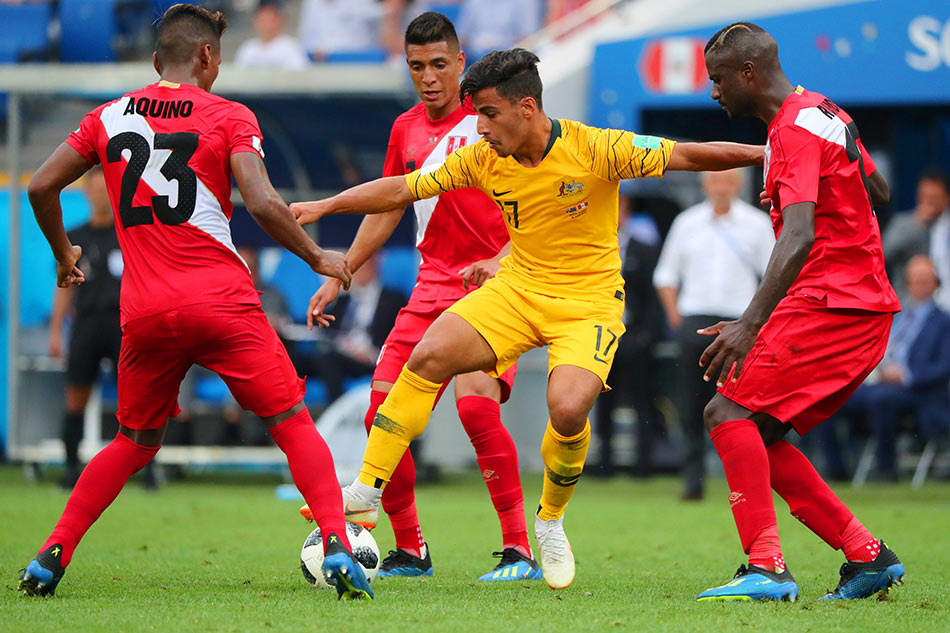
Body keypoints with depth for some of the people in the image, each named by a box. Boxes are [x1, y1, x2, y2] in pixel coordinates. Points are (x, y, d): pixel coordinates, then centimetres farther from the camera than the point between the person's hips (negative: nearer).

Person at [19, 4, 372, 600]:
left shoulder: (109, 117, 11)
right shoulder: (228, 116, 0)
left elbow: (41, 186, 13)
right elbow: (263, 203, -12)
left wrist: (63, 254, 29)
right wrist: (317, 257, 2)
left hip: (143, 311, 4)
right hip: (221, 300, -4)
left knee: (133, 443, 21)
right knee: (294, 423, 4)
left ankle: (52, 556, 11)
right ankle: (337, 545, -13)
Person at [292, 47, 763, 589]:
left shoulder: (594, 150, -16)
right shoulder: (483, 160, -4)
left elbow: (686, 156, -13)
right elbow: (401, 190, 4)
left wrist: (762, 154, -20)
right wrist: (323, 207, -1)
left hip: (590, 300, -4)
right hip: (518, 287, 4)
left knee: (569, 408, -27)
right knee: (430, 356, -19)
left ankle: (551, 523, 4)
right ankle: (365, 494, -10)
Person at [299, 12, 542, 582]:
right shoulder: (406, 130, 14)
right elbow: (385, 209, 25)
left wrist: (502, 260, -24)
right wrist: (338, 277, 22)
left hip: (494, 285, -6)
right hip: (432, 288, 6)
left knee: (476, 402, -26)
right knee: (383, 416, -2)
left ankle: (520, 551, -19)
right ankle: (410, 551, 15)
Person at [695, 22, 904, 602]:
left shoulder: (795, 129, -14)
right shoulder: (825, 114, 16)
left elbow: (799, 236, -28)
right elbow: (878, 193, 30)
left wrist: (750, 325, -36)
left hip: (830, 304, -10)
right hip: (868, 303, 10)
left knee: (729, 411, -16)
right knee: (758, 434, 9)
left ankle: (767, 569, -24)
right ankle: (867, 555, 8)